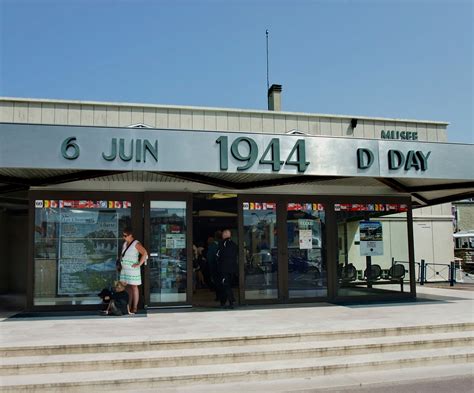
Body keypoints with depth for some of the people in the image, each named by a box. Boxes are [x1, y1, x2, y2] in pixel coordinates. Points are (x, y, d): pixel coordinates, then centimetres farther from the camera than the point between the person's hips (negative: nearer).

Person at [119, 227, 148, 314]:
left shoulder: (136, 244, -11)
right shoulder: (125, 244, 13)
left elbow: (145, 253, -20)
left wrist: (139, 264, -19)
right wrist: (121, 263, 14)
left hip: (133, 270, -7)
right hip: (124, 269, 7)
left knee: (134, 287, -2)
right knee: (128, 288, 7)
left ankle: (134, 308, 2)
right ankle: (128, 307, 12)